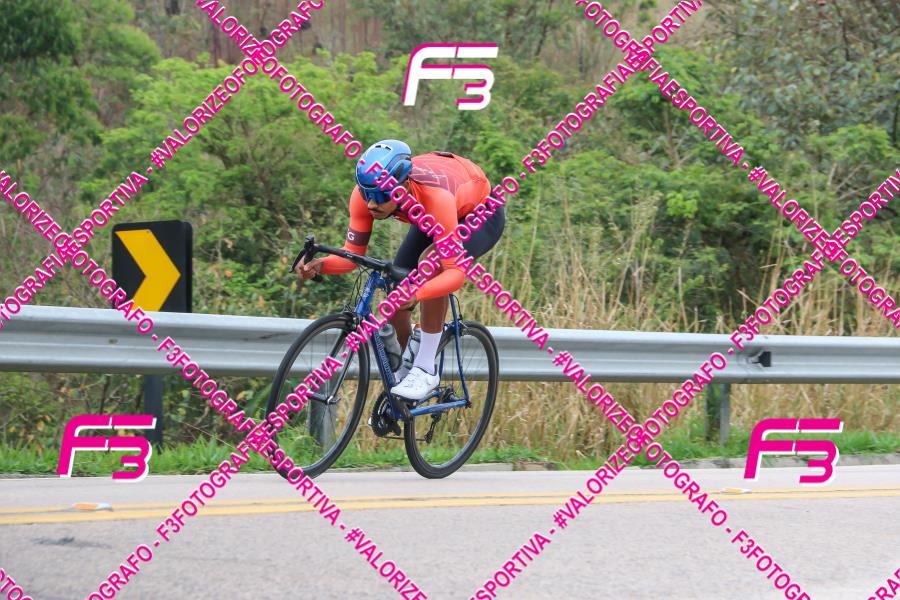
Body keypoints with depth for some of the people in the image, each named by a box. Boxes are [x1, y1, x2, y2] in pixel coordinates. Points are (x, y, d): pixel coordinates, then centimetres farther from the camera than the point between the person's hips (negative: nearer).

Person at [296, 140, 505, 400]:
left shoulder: (435, 196, -44)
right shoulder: (366, 194, -29)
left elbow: (455, 273, -45)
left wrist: (417, 294, -63)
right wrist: (320, 265, -42)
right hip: (430, 219, 6)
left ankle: (426, 371, -22)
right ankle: (404, 375, 20)